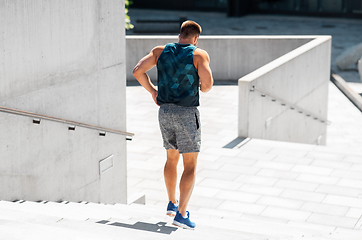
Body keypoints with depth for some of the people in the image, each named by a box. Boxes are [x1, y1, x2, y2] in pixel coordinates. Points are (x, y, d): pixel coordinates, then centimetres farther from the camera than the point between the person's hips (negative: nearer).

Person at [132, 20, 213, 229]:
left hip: (165, 111, 5)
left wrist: (152, 91, 11)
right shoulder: (199, 55, -8)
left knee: (172, 158, 25)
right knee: (190, 166, 3)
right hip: (187, 113, -5)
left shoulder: (160, 51, 5)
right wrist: (203, 87, 4)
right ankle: (181, 214, -4)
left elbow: (138, 71, 0)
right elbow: (208, 83, -20)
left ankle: (172, 203, 35)